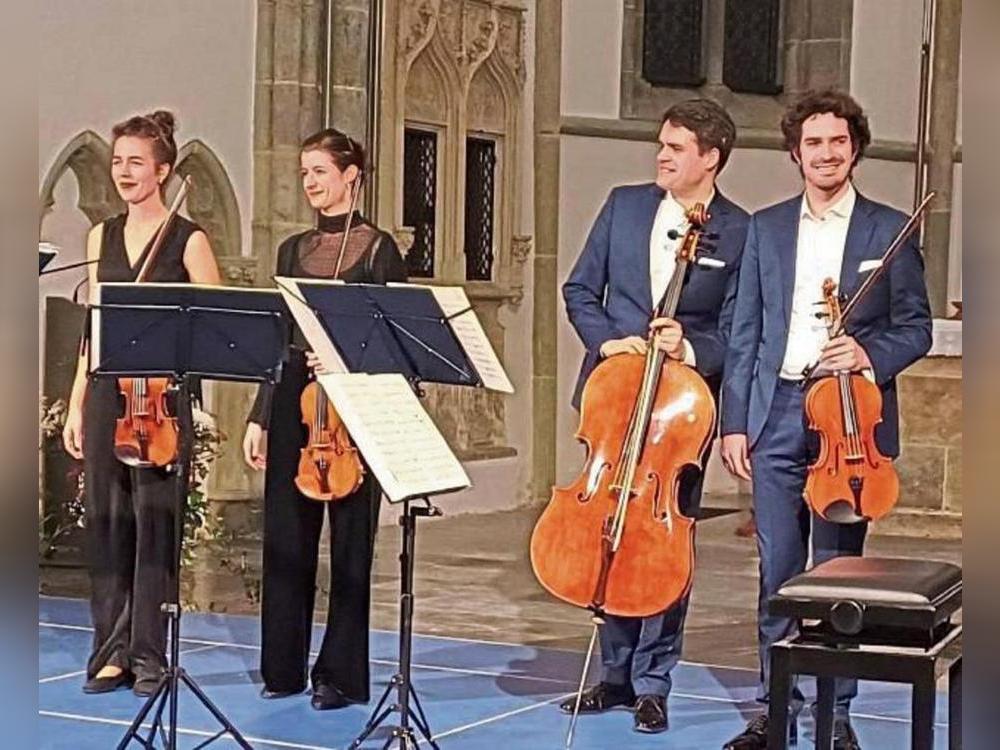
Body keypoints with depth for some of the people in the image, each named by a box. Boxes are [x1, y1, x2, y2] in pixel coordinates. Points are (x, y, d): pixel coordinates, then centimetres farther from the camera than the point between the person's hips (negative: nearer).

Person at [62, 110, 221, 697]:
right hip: (106, 391, 5)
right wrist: (77, 406, 11)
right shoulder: (102, 236, 13)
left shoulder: (188, 240, -1)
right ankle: (112, 652, 15)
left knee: (155, 522, -2)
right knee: (106, 522, 6)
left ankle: (150, 655, 8)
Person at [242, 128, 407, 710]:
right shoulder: (295, 249, 14)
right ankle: (284, 666, 17)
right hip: (294, 397, 5)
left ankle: (342, 674, 9)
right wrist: (260, 417, 10)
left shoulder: (378, 248, -1)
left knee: (350, 542, 1)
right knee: (286, 537, 7)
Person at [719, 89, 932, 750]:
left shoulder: (890, 229, 5)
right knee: (778, 569, 5)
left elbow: (916, 328, 4)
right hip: (776, 415, 2)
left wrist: (870, 354, -16)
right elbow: (746, 333, 9)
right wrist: (735, 421, 4)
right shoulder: (766, 228, 11)